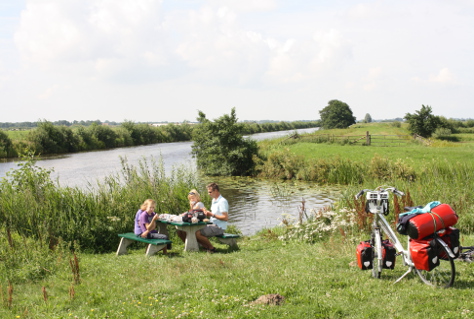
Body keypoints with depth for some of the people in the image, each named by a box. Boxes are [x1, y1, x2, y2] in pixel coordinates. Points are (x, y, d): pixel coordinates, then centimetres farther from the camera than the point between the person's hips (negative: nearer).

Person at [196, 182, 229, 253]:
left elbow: (226, 218, -21)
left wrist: (212, 215, -19)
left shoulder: (222, 201, -15)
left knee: (198, 233, -22)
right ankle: (206, 247, 3)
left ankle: (211, 248, -7)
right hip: (213, 225, 10)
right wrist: (207, 212, 2)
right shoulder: (214, 200, 17)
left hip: (219, 227, -10)